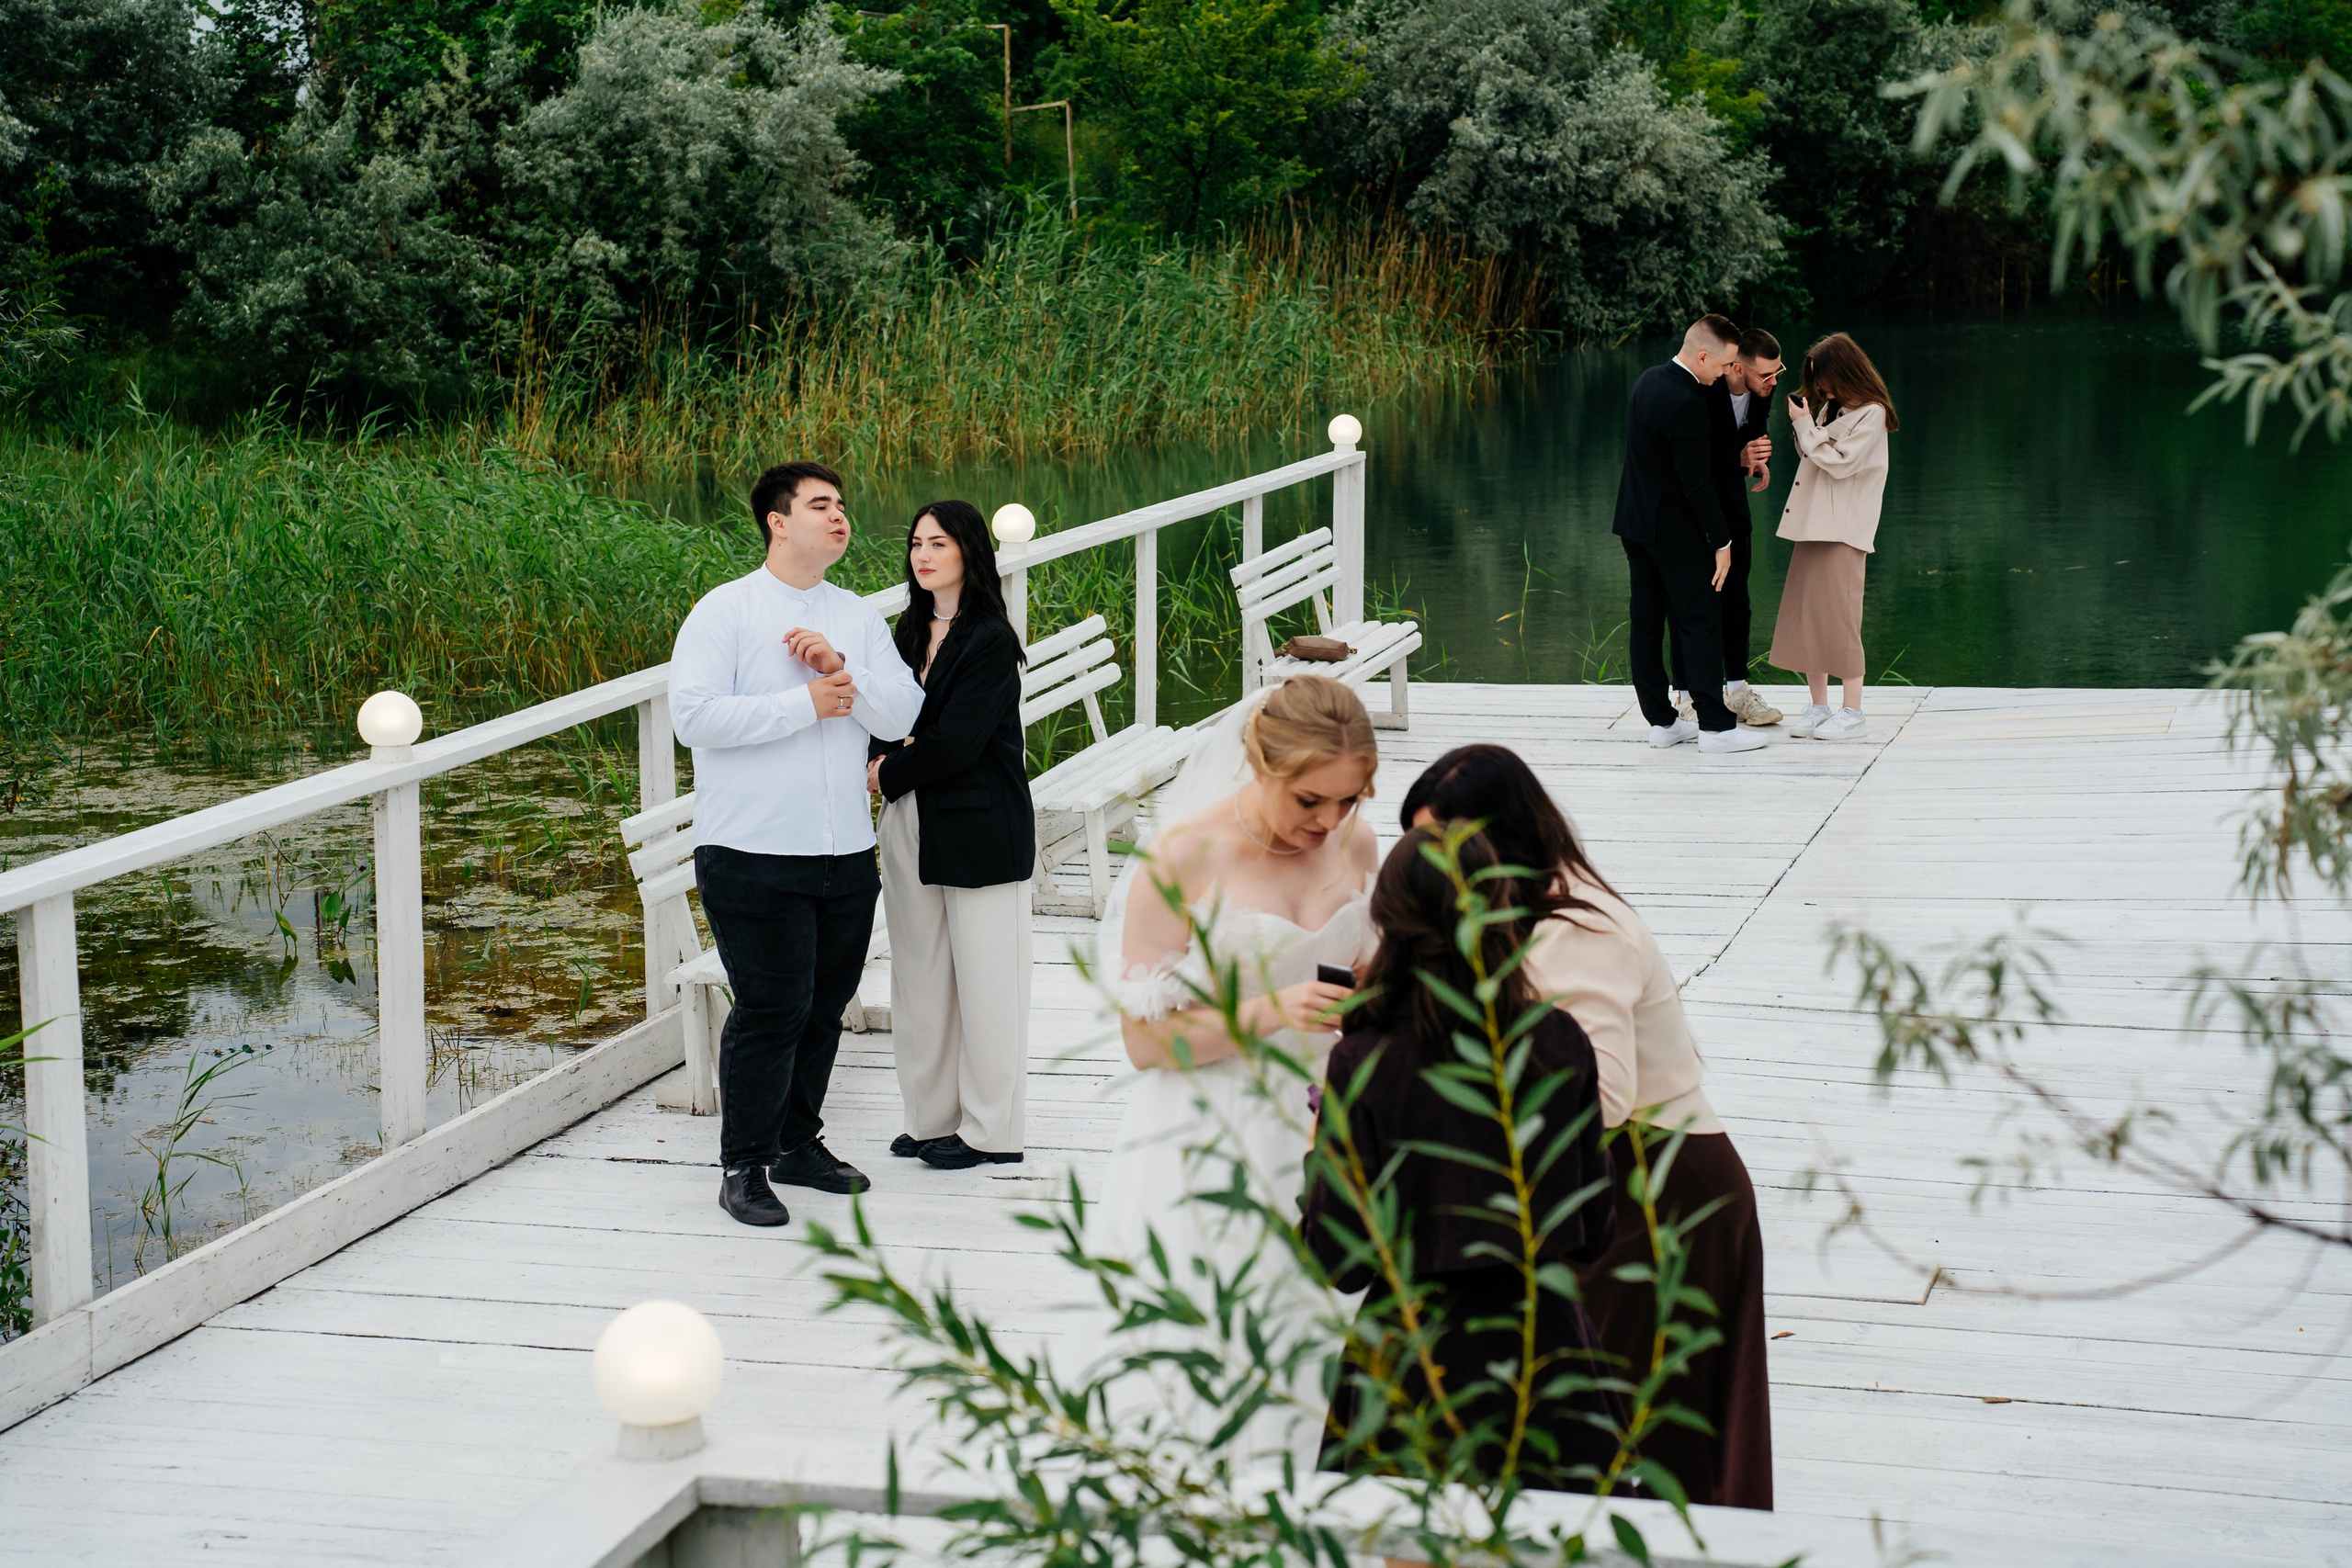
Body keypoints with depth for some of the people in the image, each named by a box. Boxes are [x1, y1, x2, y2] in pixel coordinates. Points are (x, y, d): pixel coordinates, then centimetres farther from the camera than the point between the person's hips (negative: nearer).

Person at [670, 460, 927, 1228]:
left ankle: (798, 1142, 28)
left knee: (825, 1004, 12)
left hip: (846, 853, 6)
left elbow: (902, 716, 3)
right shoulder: (724, 611, -4)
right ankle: (743, 1166, 5)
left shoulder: (859, 618, 12)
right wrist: (805, 705, -13)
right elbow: (693, 714, -16)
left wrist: (844, 671, -14)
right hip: (753, 853, -6)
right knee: (772, 1009, -6)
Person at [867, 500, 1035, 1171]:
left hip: (979, 831, -8)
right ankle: (934, 1116, 21)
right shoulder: (912, 631, 11)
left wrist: (888, 773, -6)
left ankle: (989, 1129, 8)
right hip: (914, 826, 8)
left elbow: (956, 743, -18)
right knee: (921, 971, 11)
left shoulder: (990, 642, -13)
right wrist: (888, 758, -12)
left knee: (983, 976, 0)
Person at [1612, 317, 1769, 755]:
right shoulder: (1685, 404, -23)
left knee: (1647, 620, 10)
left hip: (1635, 521, 9)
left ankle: (1660, 720, 16)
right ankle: (1715, 725, -1)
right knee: (1700, 620, -3)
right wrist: (1721, 541, -13)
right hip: (1674, 529, -9)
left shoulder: (1649, 379, 6)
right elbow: (1697, 483, -21)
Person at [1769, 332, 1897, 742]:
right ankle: (1818, 706, 13)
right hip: (1814, 523, 8)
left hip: (1844, 529, -8)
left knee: (1839, 615, -9)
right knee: (1808, 613, 6)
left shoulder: (1871, 414, -9)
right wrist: (1802, 425, 4)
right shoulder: (1829, 407, 15)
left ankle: (1853, 712, -4)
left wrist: (1806, 427, -11)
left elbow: (1840, 462, -15)